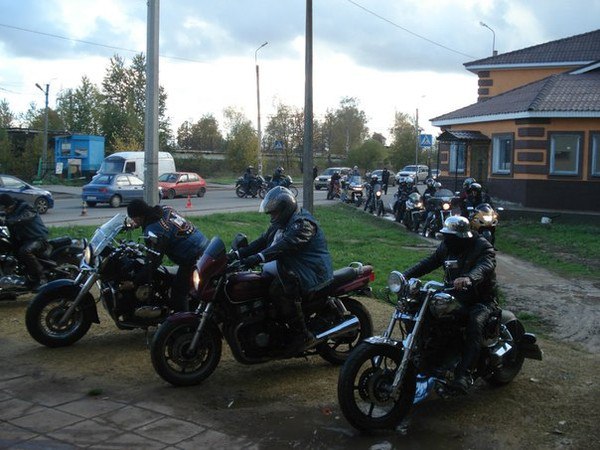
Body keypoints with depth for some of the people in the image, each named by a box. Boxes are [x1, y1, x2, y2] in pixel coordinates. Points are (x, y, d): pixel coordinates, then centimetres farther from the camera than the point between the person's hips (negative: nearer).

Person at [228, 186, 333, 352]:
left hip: (312, 272, -10)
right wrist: (238, 254, -4)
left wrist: (259, 257, -43)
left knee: (280, 288, -31)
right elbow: (262, 241, 8)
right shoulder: (280, 223, 13)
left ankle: (303, 336, -22)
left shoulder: (303, 223, -19)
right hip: (290, 267, 10)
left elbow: (285, 245, -33)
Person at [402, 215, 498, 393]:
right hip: (456, 296, 7)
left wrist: (469, 278, -59)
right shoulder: (447, 247, 4)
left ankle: (462, 374, -43)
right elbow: (428, 262, 2)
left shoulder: (483, 247, -15)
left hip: (482, 300, -6)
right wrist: (405, 275, -14)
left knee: (475, 322, -36)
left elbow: (485, 266, -36)